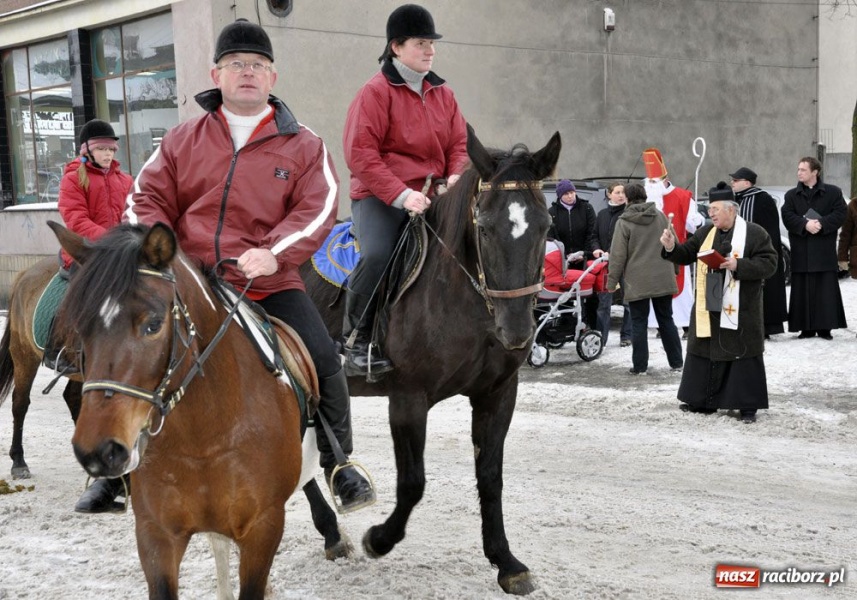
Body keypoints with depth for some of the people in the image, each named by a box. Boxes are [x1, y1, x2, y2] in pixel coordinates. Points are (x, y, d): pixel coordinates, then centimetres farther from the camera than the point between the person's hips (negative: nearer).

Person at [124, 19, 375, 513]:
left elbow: (317, 209, -6)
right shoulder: (183, 140, 11)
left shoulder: (303, 146, 4)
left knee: (324, 361, -15)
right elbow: (149, 198, 12)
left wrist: (275, 253, -24)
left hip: (270, 283, -1)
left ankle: (340, 464, 8)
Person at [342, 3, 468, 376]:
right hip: (380, 197, -6)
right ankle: (357, 342, -11)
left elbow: (459, 143, 15)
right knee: (377, 255, -30)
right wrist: (400, 194, -23)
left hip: (432, 197, 6)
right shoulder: (376, 92, -6)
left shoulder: (443, 94, 13)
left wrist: (456, 178, -7)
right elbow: (360, 153, -14)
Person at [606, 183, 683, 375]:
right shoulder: (660, 217, 5)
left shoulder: (624, 222, -9)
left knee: (639, 323, 3)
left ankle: (640, 366, 4)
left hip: (637, 282, -4)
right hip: (663, 279, 4)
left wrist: (612, 281, -2)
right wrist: (672, 269, 24)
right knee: (666, 319, 13)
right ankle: (676, 362, 17)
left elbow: (618, 255, -10)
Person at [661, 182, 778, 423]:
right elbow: (686, 255, 12)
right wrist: (672, 247, -8)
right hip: (708, 309, 6)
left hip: (740, 311, -6)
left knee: (744, 356, 0)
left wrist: (738, 265, -22)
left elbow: (769, 264, -12)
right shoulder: (705, 233, 10)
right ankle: (703, 401, 23)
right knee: (704, 353, 11)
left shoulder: (754, 233, -8)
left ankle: (748, 406, 8)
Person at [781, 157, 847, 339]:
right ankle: (807, 328, 5)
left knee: (826, 290, -2)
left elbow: (840, 214, -5)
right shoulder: (791, 195, 11)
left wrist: (821, 224, -20)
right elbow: (788, 217, -3)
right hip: (801, 251, 2)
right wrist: (805, 224, -20)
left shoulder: (833, 192, 5)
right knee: (803, 290, 1)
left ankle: (825, 327, 3)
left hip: (825, 251, -2)